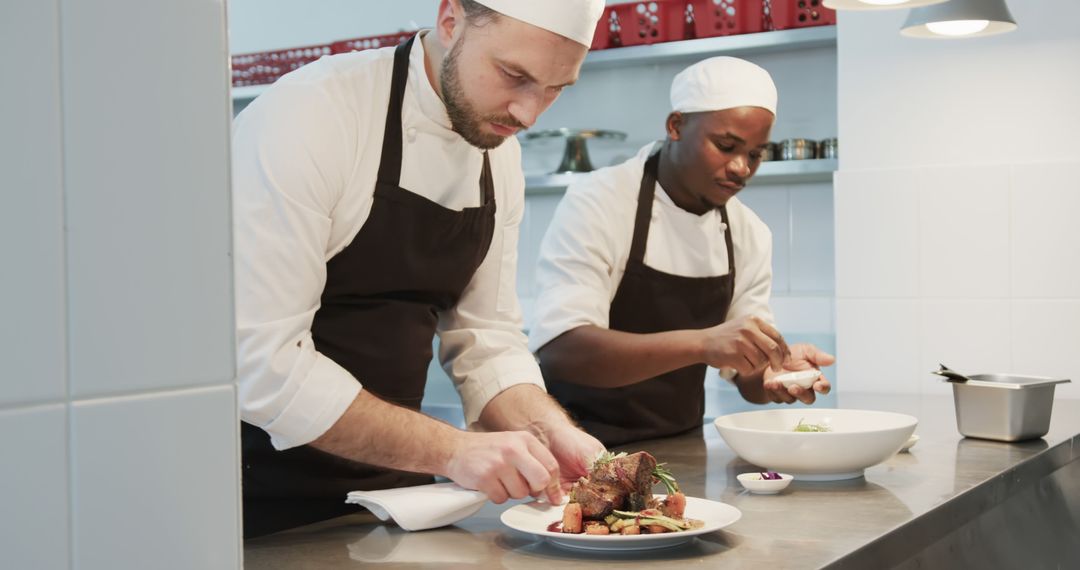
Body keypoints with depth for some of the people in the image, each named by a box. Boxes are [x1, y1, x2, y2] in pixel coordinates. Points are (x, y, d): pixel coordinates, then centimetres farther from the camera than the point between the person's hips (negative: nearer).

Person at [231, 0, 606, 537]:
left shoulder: (499, 148, 0)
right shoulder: (307, 114, -22)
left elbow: (486, 336, 3)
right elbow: (259, 357, -25)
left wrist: (550, 433, -14)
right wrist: (449, 450, -27)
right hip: (269, 494, -6)